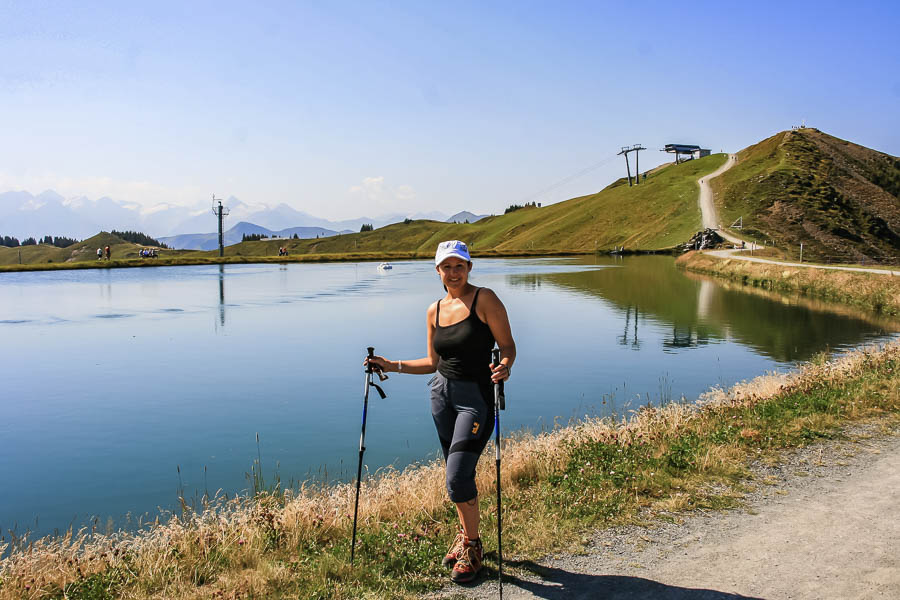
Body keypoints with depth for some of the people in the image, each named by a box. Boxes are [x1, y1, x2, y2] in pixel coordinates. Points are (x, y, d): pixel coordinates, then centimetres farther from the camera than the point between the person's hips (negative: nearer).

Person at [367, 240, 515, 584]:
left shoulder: (484, 299, -8)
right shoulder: (434, 311, 9)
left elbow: (508, 347, -9)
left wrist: (505, 366, -30)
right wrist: (392, 366, 11)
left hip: (476, 396, -5)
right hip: (442, 392, 6)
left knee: (458, 476, -11)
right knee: (457, 474, 13)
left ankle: (471, 546, 11)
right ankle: (466, 535, 33)